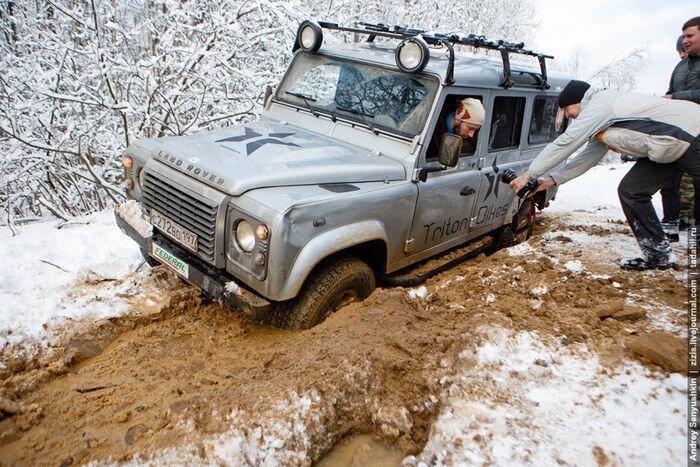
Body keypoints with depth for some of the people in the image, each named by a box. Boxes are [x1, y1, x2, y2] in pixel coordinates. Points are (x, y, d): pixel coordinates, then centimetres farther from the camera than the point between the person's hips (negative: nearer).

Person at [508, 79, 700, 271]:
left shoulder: (598, 106, -15)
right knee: (630, 191, 5)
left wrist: (528, 175, -11)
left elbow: (563, 144, -16)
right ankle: (657, 255, 10)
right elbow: (588, 156, 16)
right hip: (671, 144, 9)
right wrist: (553, 179, 11)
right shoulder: (602, 118, 14)